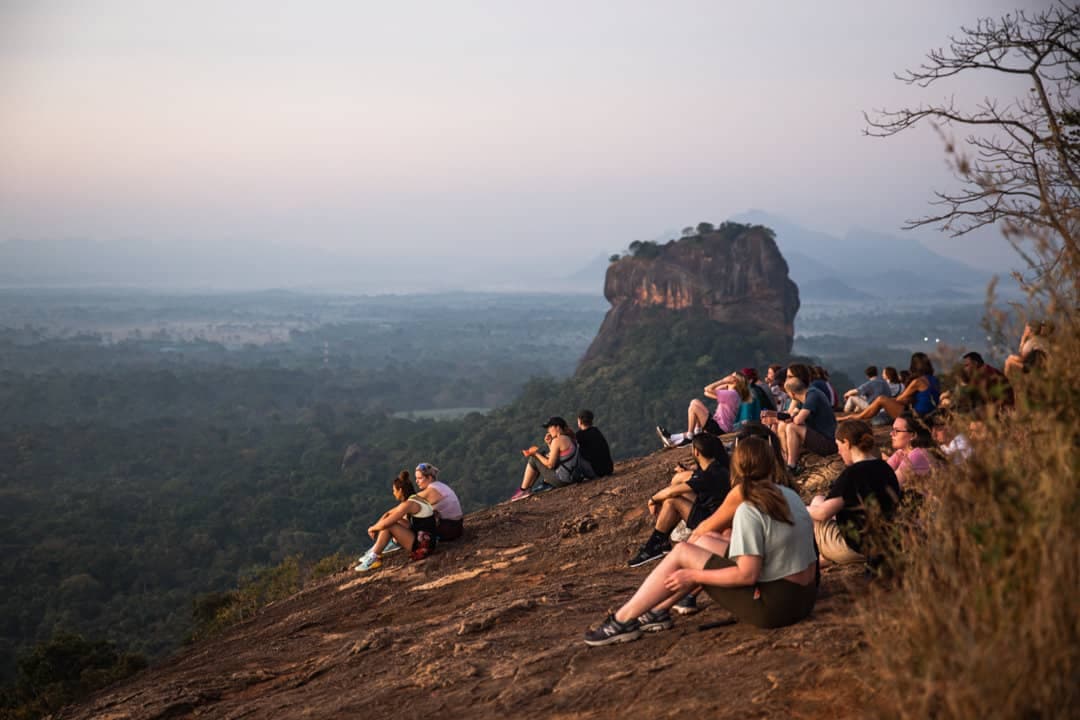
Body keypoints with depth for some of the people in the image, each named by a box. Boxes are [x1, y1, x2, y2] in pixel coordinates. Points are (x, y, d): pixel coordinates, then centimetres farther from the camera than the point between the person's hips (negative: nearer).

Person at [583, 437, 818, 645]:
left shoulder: (748, 511, -19)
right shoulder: (790, 496, 4)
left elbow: (746, 575, -22)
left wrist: (693, 576, -12)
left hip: (773, 605, -8)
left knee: (682, 553, -2)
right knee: (705, 542, 16)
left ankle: (623, 620, 5)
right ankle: (658, 612, 22)